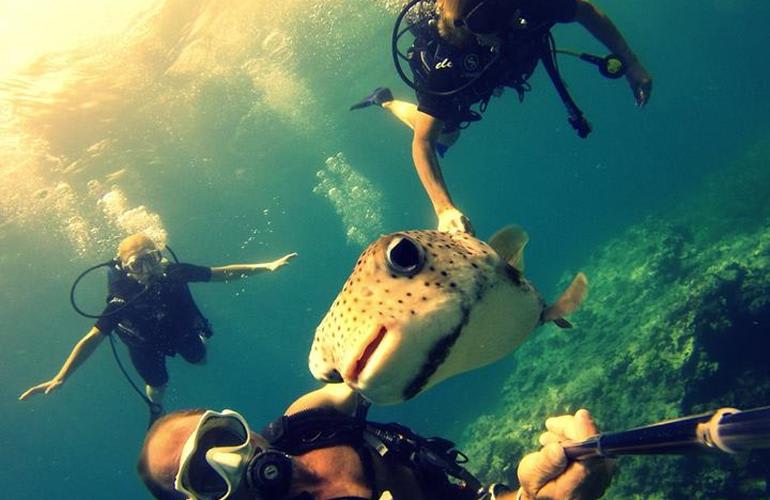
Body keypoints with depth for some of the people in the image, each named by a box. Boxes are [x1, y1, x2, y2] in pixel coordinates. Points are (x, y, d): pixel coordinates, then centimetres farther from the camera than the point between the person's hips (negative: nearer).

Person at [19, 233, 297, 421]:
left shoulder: (175, 273, -36)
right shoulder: (122, 299, -41)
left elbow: (221, 273, -26)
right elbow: (92, 339, -39)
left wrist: (266, 266, -27)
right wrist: (60, 378, -45)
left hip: (181, 329, 2)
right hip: (147, 344, -2)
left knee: (200, 360, 25)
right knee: (157, 387, 15)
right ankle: (156, 411, 51)